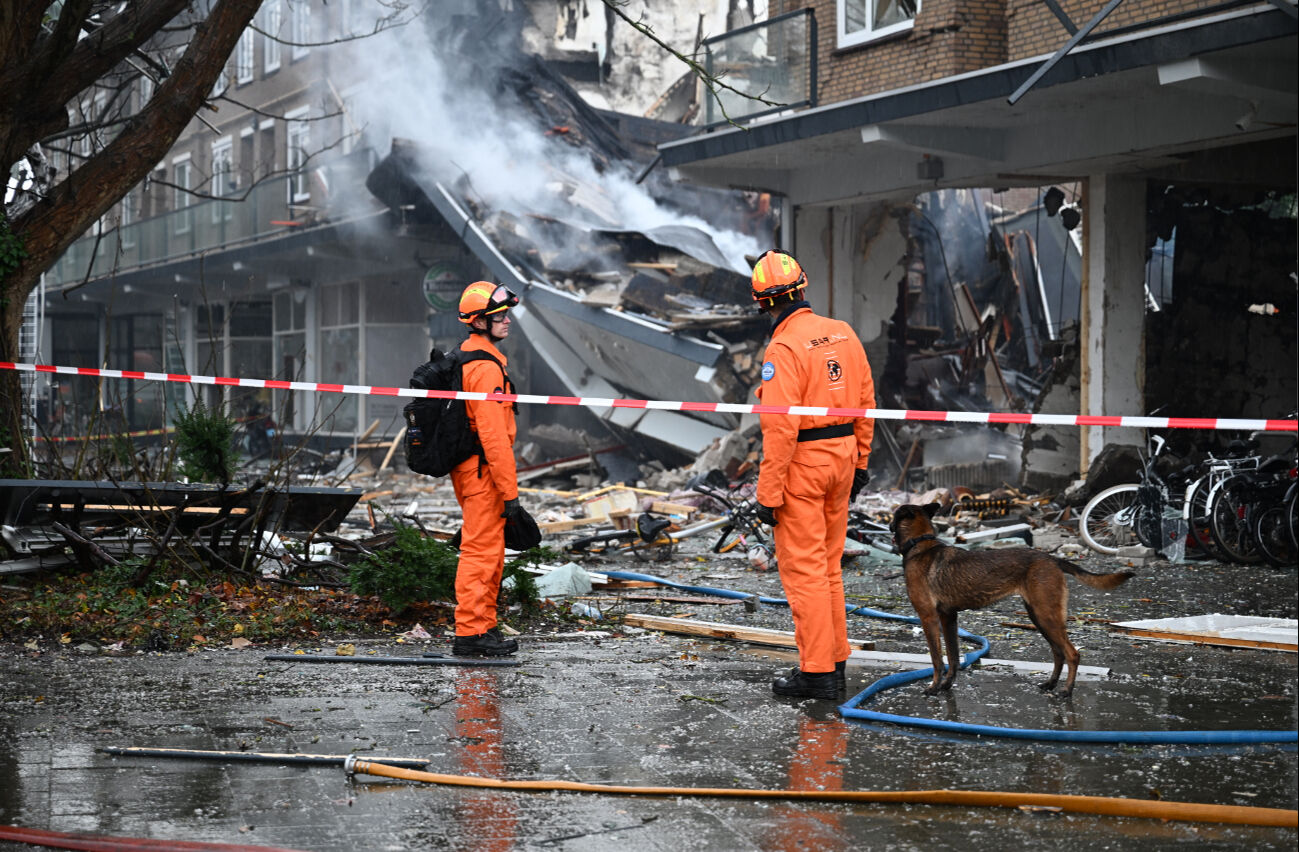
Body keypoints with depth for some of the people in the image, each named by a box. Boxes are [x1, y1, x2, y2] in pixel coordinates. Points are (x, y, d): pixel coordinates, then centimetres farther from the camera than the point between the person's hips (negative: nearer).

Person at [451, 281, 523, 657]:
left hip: (465, 468, 10)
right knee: (481, 552, -6)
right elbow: (493, 434, -23)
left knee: (490, 553, 17)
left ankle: (484, 627, 23)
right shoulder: (487, 368, -18)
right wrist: (509, 491, -21)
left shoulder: (464, 357, 15)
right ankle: (470, 633, -4)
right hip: (484, 471, -10)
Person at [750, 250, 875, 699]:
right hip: (842, 456, 8)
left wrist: (768, 494, -16)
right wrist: (859, 461, 19)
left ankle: (816, 672, 1)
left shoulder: (784, 349, -18)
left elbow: (780, 428, -21)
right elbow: (865, 401, 10)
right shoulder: (843, 333, 5)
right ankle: (834, 662, 23)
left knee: (803, 568, -1)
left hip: (801, 462, -8)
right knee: (827, 565, 17)